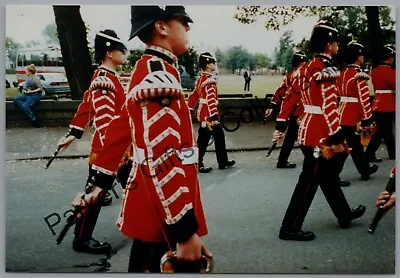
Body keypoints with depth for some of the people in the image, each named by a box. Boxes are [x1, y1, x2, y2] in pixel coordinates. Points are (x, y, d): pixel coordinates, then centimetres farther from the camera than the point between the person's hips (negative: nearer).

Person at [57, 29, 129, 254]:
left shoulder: (109, 77, 12)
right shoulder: (103, 80, -19)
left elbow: (86, 106, 17)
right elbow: (103, 120, -27)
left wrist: (73, 133, 21)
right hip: (107, 149, -10)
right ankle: (82, 239, 15)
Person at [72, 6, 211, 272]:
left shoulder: (147, 71, 12)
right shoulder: (159, 75, -21)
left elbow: (119, 131, 15)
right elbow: (162, 160, -28)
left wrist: (100, 184, 21)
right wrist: (185, 230, -26)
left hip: (153, 206, 9)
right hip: (162, 215, -9)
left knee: (145, 263, 21)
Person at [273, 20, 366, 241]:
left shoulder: (306, 68, 10)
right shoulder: (326, 70, -17)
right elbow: (329, 107, -25)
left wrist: (280, 126, 15)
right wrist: (337, 138, -23)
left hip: (308, 128, 10)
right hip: (319, 133, -10)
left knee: (329, 175, 21)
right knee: (309, 181, -2)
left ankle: (344, 214, 37)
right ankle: (290, 228, 4)